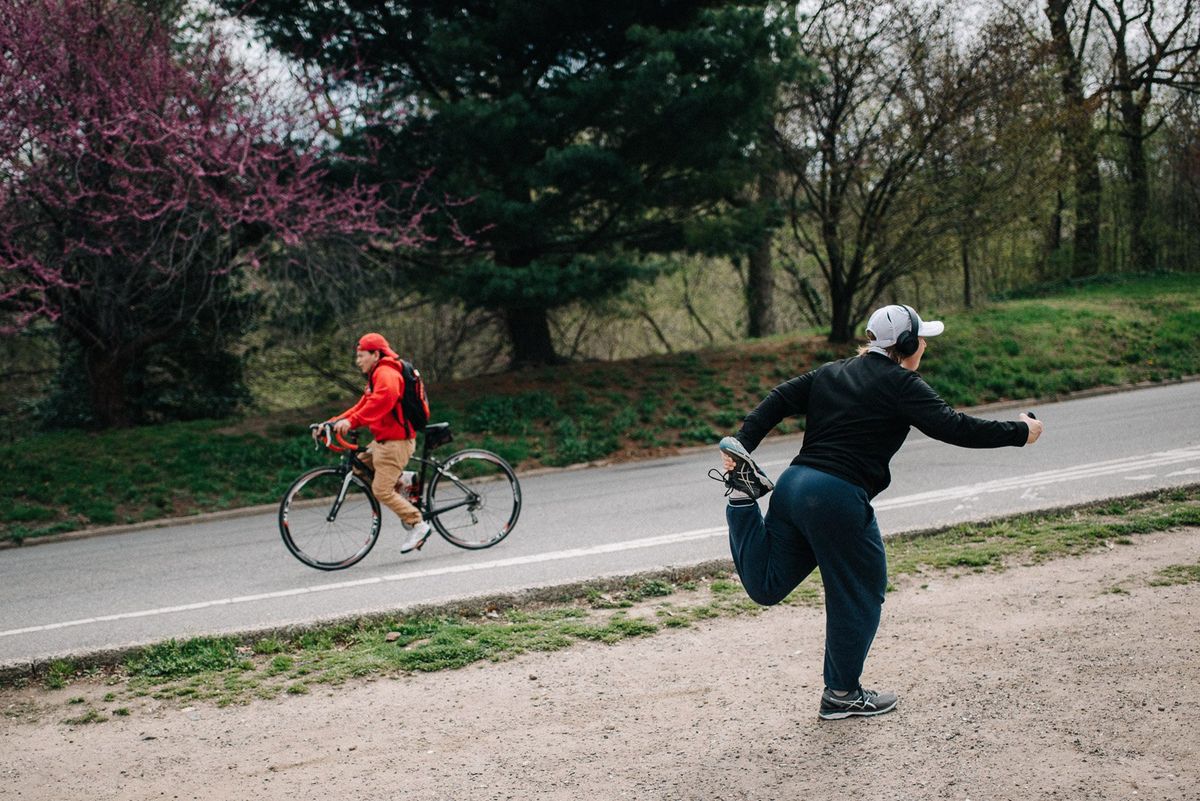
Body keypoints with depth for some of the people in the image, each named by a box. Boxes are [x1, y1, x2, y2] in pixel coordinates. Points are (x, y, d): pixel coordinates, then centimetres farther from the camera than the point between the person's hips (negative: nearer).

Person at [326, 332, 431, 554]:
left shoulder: (386, 373, -15)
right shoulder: (376, 376, 21)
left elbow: (383, 399, -35)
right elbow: (362, 407, 20)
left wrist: (351, 421, -41)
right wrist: (334, 422, 8)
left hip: (396, 442, -10)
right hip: (383, 441, 10)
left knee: (382, 490, -11)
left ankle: (417, 524, -3)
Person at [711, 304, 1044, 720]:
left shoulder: (831, 372, 18)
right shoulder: (901, 384, -3)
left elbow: (779, 400, 12)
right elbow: (953, 427, -8)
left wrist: (741, 445, 8)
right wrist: (1020, 432, 2)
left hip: (793, 484, 7)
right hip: (838, 499, -7)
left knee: (766, 587, 19)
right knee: (859, 595, 10)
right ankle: (842, 694, 20)